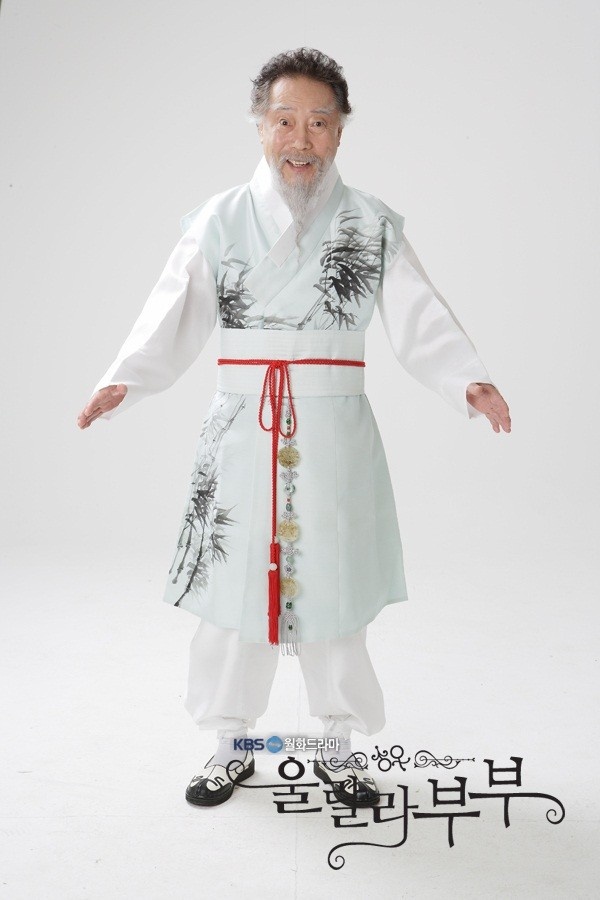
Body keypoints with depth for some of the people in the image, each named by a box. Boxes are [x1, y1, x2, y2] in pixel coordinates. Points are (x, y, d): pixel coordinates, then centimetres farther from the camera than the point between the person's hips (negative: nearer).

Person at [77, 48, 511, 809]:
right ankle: (232, 745, 28)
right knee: (235, 587, 7)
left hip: (334, 436, 0)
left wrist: (468, 382, -19)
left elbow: (422, 324, -1)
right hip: (241, 434, 1)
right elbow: (172, 321, 0)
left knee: (332, 591, 7)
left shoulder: (374, 225, 5)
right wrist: (123, 381, -17)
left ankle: (338, 747, 28)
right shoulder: (219, 220, 5)